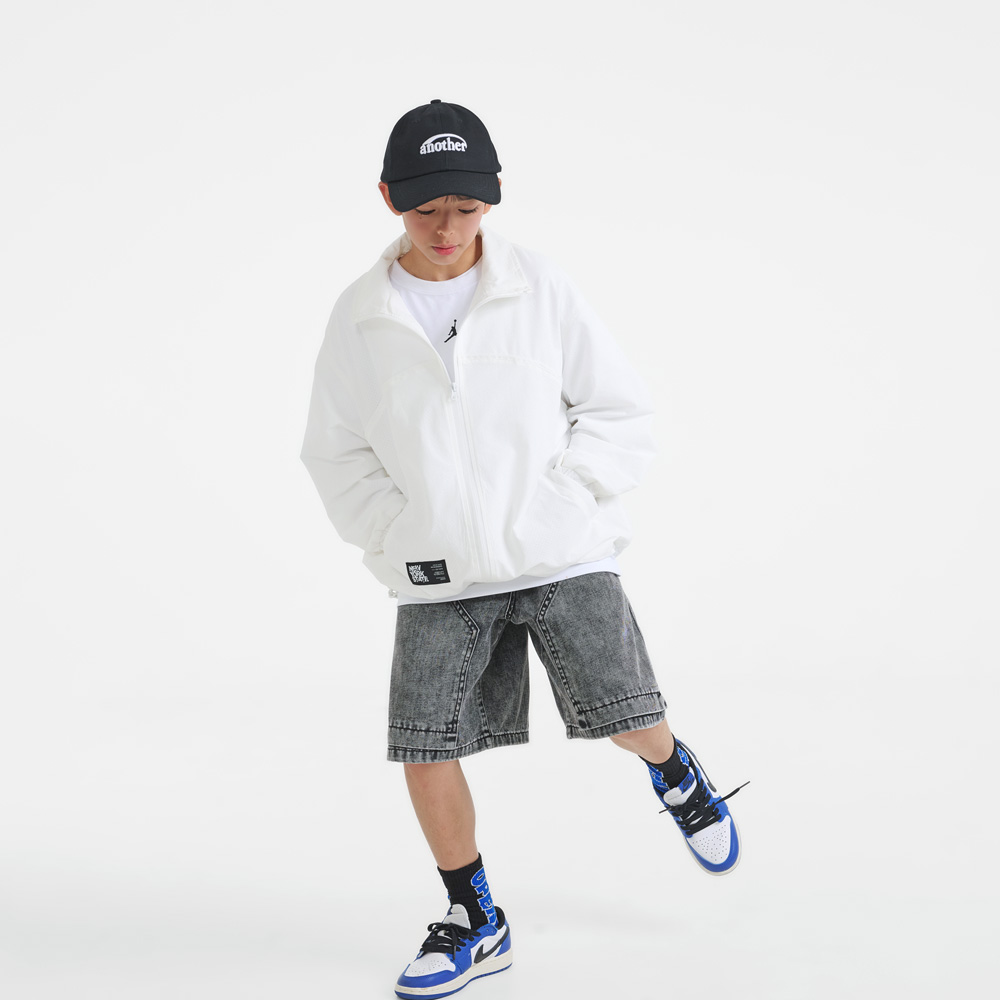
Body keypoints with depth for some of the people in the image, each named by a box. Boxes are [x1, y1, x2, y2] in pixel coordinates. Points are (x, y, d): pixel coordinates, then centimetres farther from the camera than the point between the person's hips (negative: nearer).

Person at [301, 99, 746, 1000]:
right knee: (425, 749, -2)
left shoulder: (541, 289, -2)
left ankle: (675, 771, 33)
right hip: (440, 579, 1)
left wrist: (565, 501, -9)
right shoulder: (360, 319, 1)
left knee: (626, 716, -5)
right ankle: (475, 924, 19)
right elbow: (337, 452, 9)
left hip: (560, 553, -1)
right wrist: (397, 538, -3)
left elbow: (619, 408, 3)